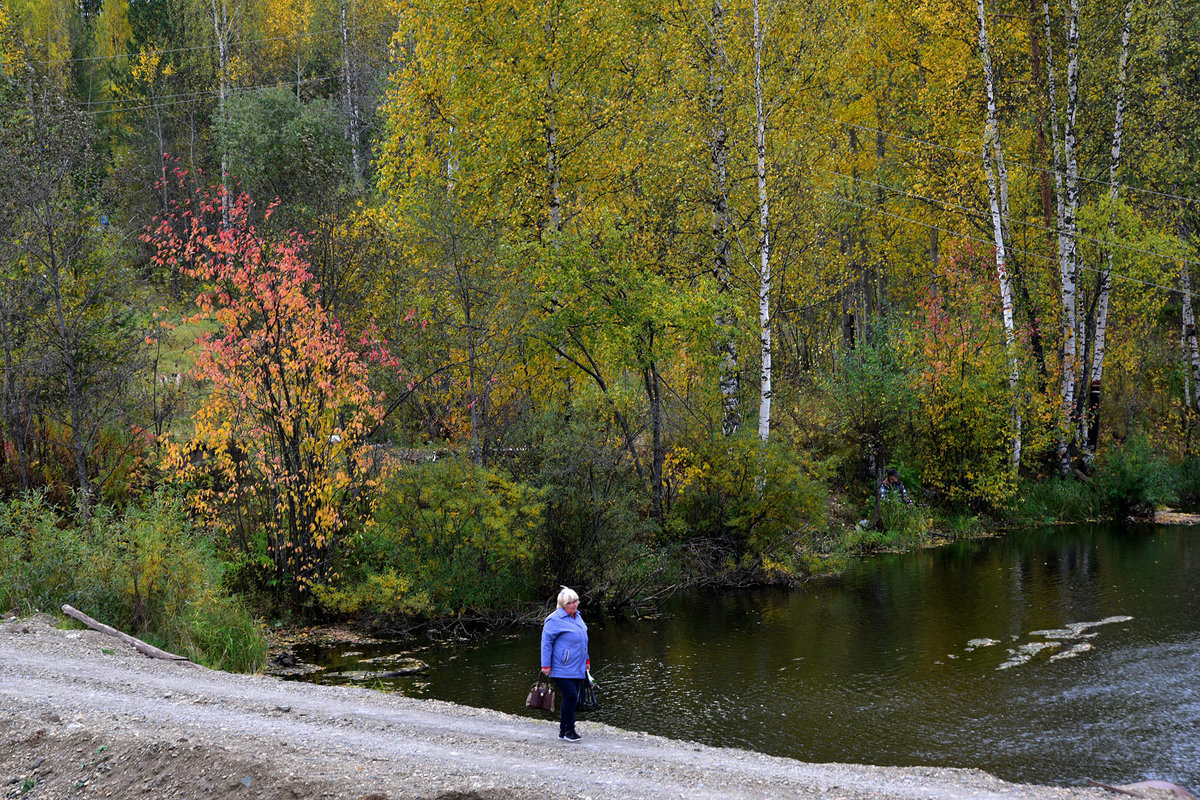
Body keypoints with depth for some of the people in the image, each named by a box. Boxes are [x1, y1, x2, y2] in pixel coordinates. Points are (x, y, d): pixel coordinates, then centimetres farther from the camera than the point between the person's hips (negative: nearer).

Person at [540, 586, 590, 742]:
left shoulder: (577, 616, 15)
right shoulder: (555, 620, -10)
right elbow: (546, 642, -8)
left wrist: (586, 660, 26)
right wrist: (546, 665, -10)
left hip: (577, 668, 8)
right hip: (563, 669, -8)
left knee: (573, 697, 7)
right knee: (570, 696, -14)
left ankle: (564, 728, 16)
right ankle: (567, 730, -5)